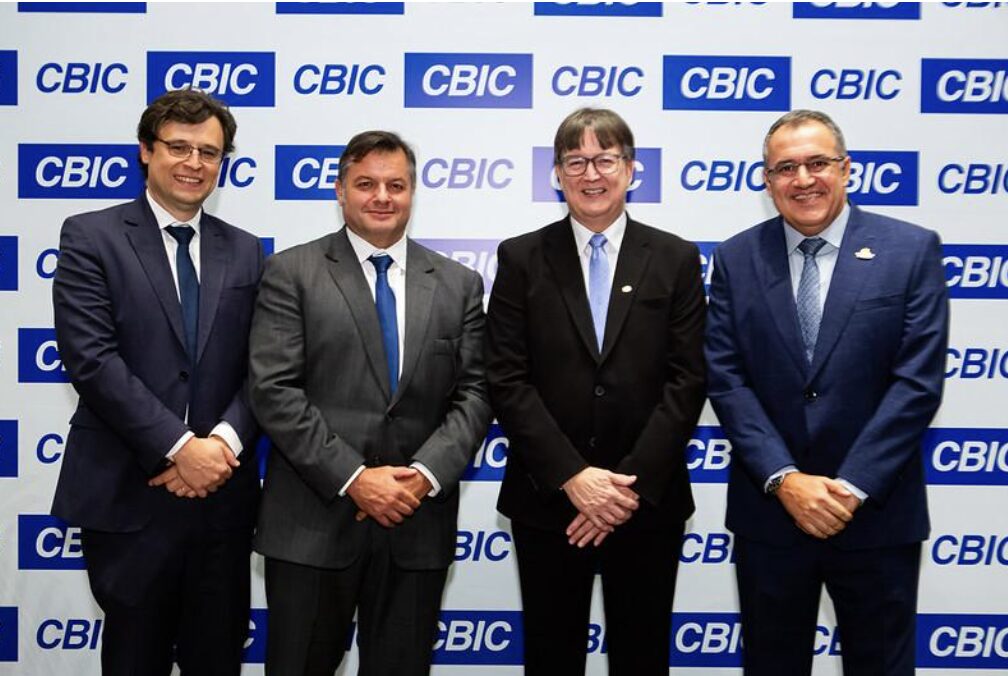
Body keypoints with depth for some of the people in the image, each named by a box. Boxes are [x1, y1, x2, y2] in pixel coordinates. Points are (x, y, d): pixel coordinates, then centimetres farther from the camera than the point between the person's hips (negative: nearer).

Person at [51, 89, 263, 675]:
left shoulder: (246, 252, 10)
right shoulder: (91, 236, -1)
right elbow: (92, 359, -12)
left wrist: (225, 440, -13)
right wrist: (178, 446, -17)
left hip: (223, 494, 3)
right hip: (128, 495, -3)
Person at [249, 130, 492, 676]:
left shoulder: (458, 284, 9)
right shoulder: (291, 272, 0)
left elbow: (474, 393, 4)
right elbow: (274, 391, -8)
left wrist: (427, 474, -12)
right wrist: (353, 477, -15)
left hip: (418, 521, 3)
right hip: (313, 520, -2)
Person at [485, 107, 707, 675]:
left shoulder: (676, 259, 3)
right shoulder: (521, 258, 1)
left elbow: (686, 381, -3)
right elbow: (507, 380, -5)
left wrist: (633, 483, -13)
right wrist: (573, 477, -13)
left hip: (648, 500, 0)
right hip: (547, 500, 0)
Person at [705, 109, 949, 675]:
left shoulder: (912, 250, -3)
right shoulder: (737, 259, 2)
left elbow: (918, 380, -9)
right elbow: (726, 378, -4)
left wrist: (853, 487, -15)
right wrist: (785, 480, -14)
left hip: (878, 512, -1)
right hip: (768, 510, 2)